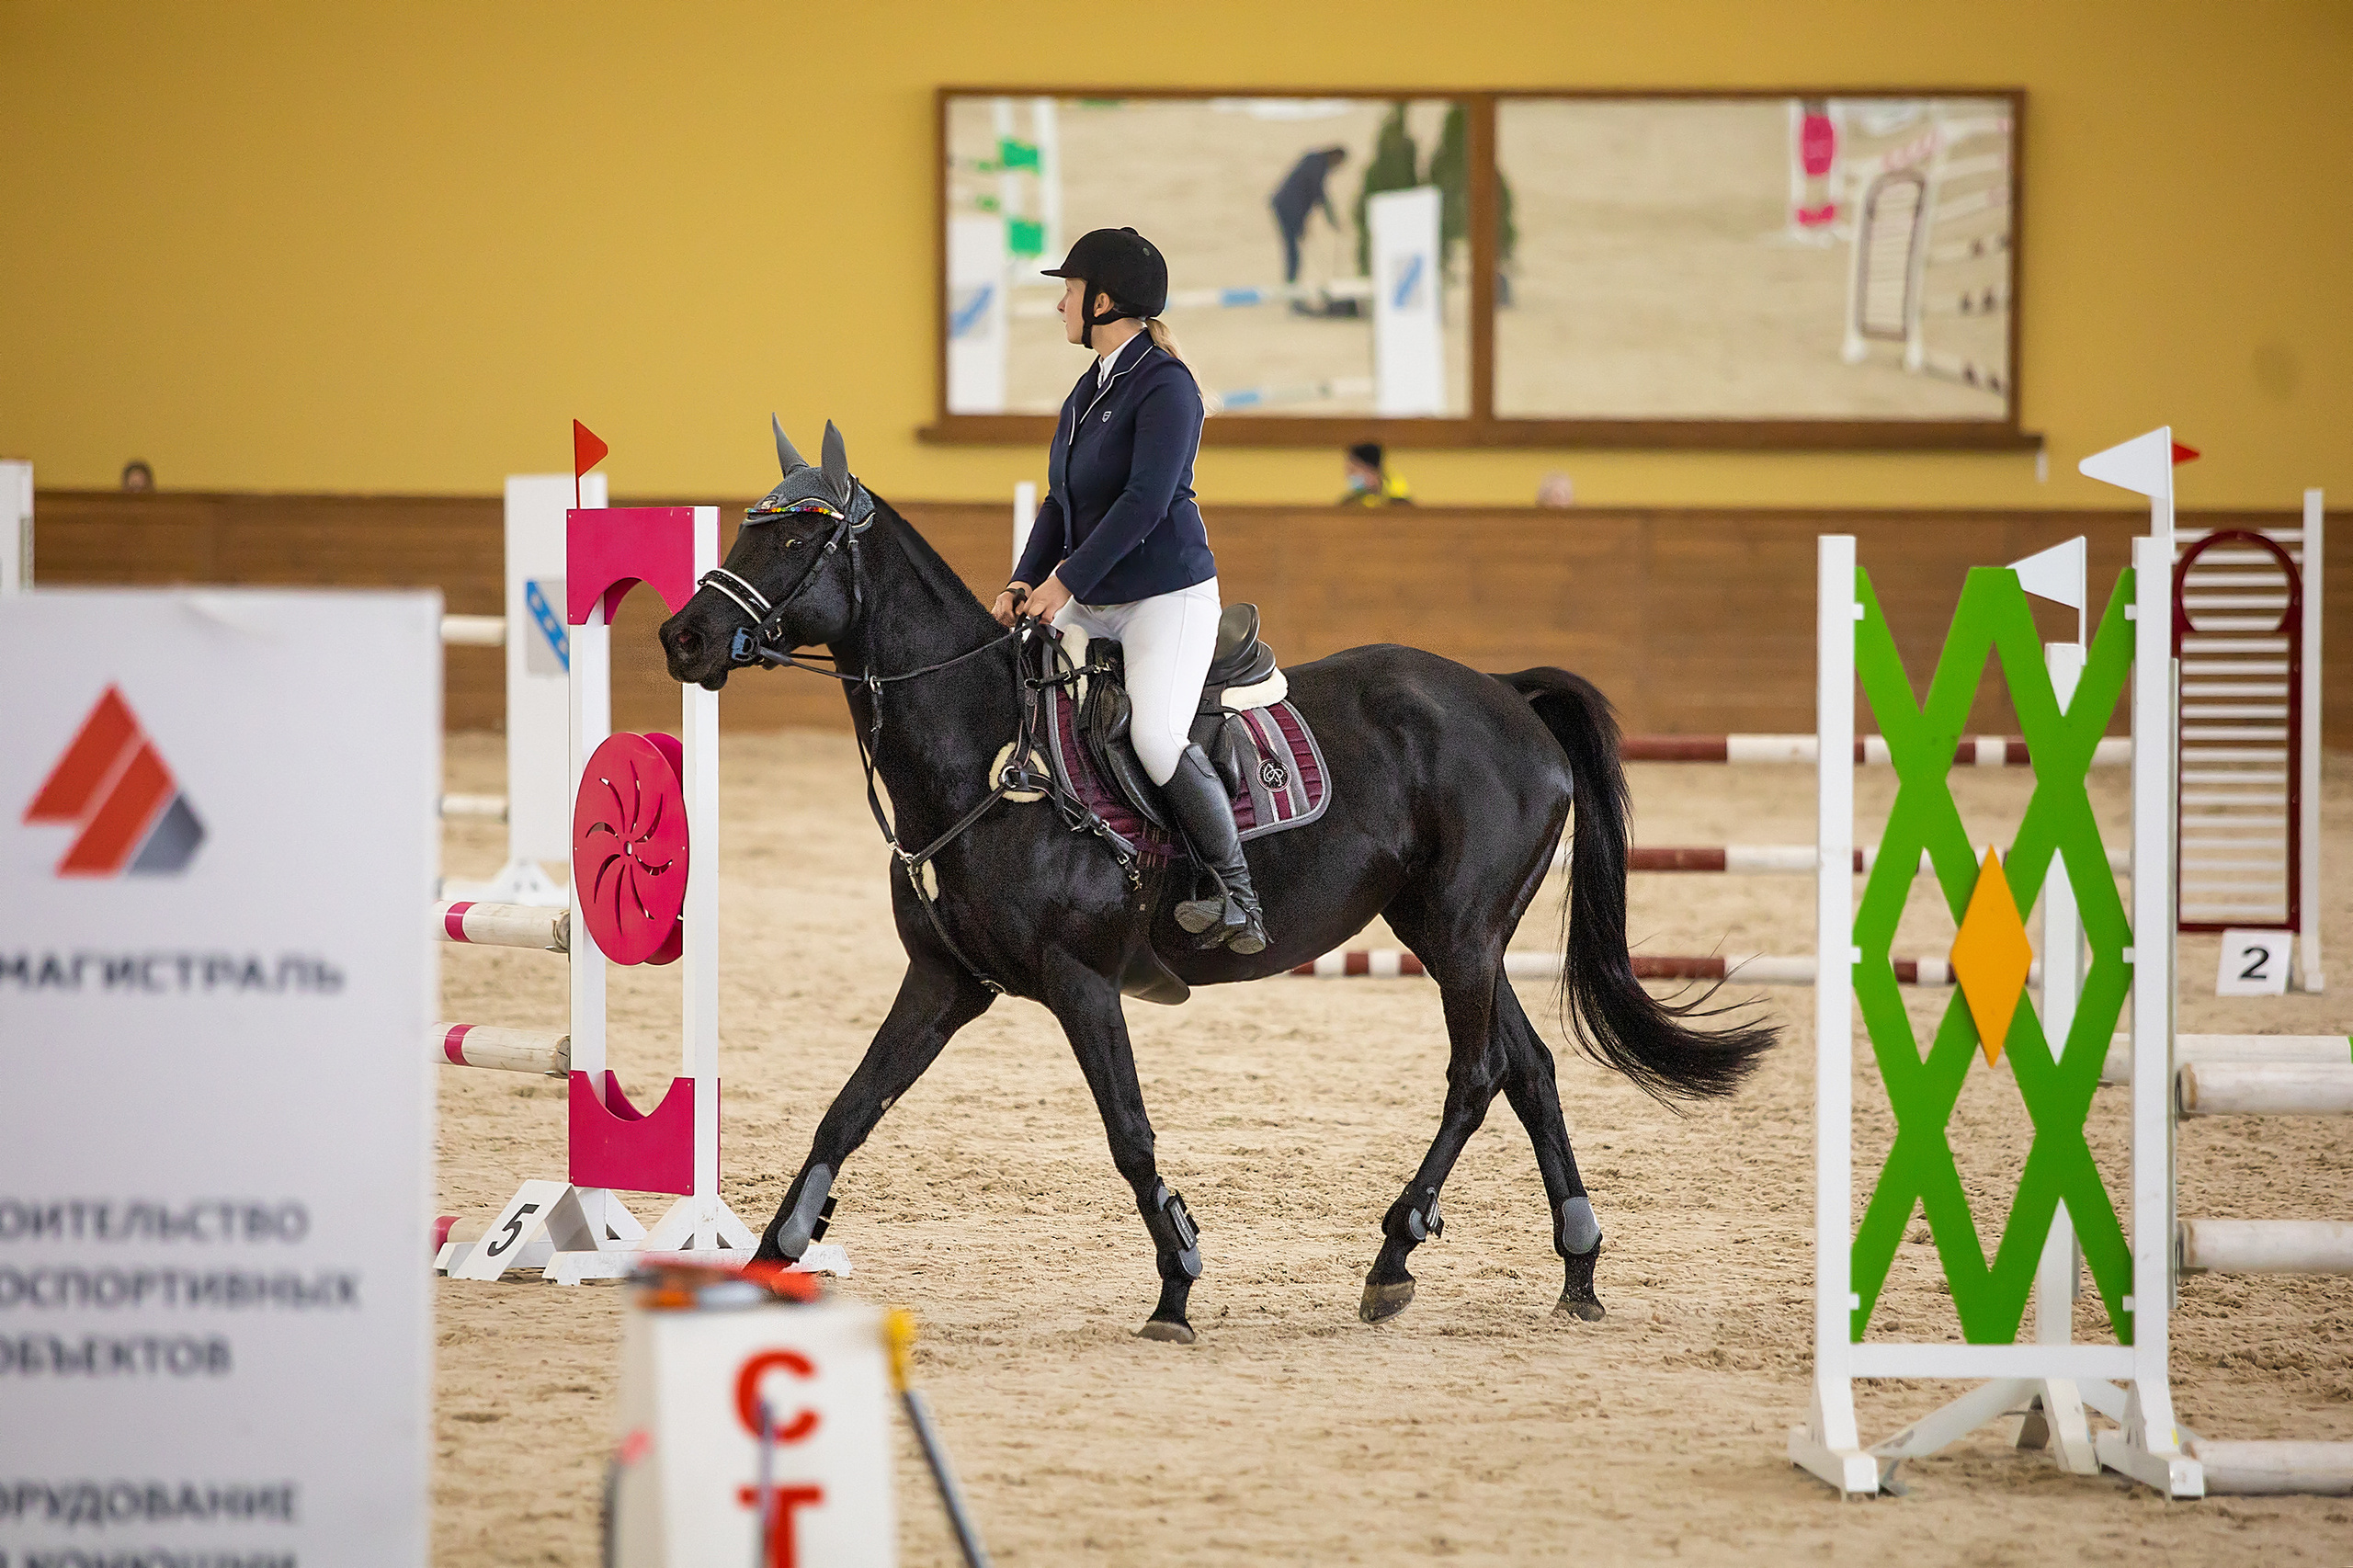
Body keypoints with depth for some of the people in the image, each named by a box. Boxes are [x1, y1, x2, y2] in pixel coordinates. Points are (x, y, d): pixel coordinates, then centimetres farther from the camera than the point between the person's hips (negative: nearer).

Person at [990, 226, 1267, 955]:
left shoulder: (1165, 388, -14)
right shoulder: (1087, 392, 13)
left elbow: (1145, 501, -23)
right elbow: (1061, 501, 14)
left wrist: (1066, 583, -23)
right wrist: (1024, 582, -1)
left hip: (1169, 599, -10)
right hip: (1090, 604, 10)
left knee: (1157, 737, -28)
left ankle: (1239, 897, -18)